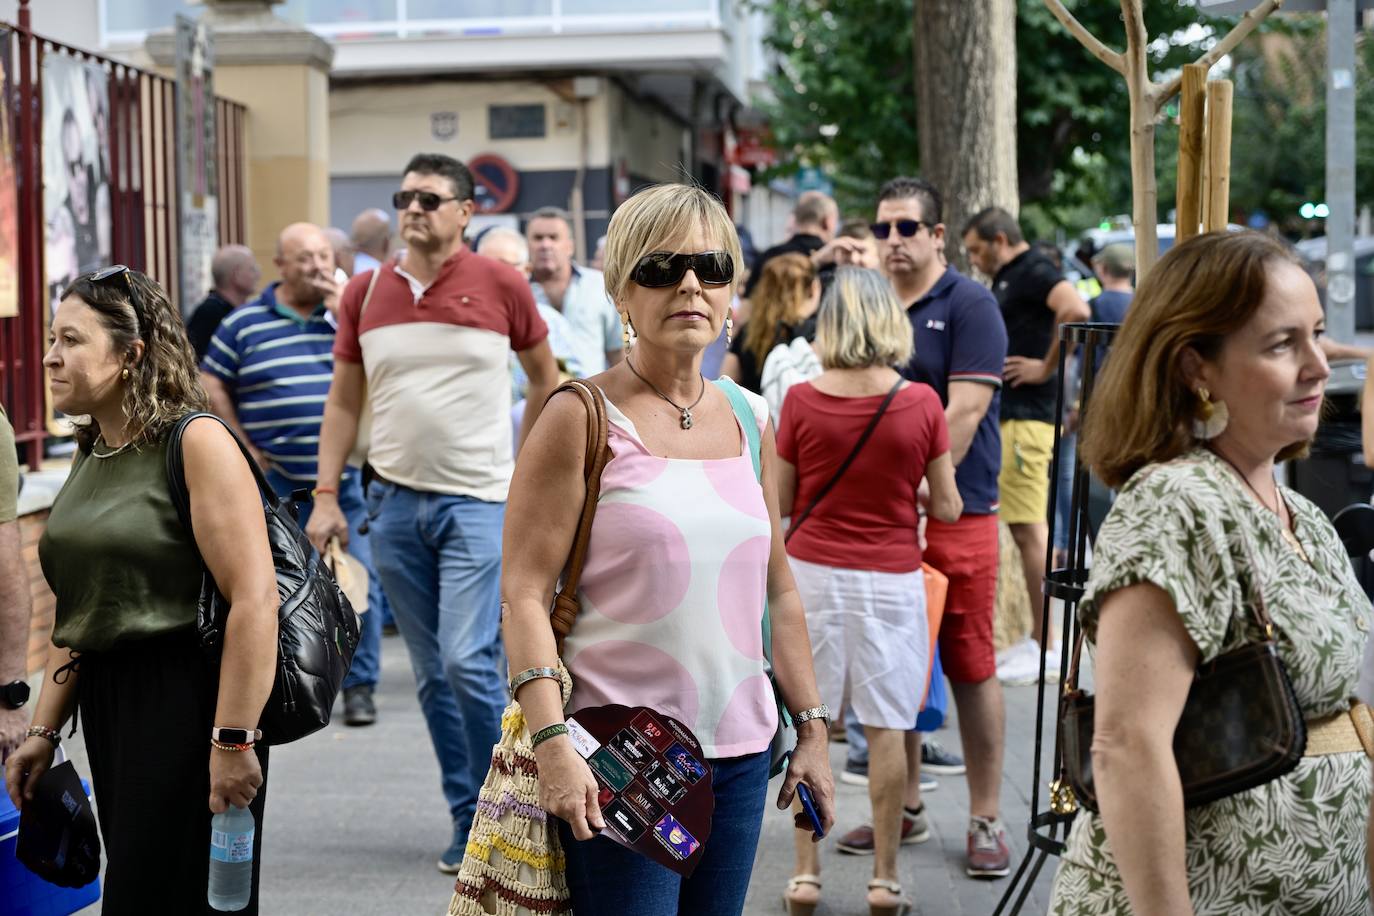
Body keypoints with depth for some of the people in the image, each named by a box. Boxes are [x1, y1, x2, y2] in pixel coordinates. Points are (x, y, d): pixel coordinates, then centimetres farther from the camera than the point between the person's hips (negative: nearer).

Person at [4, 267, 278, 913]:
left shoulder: (196, 442, -12)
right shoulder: (89, 454, 13)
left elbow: (254, 597, -19)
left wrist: (234, 740, -22)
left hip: (186, 697, -8)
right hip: (104, 702, 8)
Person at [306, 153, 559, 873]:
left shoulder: (500, 286, -3)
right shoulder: (365, 293, 5)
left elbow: (545, 374, 11)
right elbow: (344, 399, 9)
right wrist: (327, 496, 2)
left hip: (478, 500, -4)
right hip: (395, 502, 4)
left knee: (468, 661, -14)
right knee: (431, 673, 8)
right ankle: (469, 820, 19)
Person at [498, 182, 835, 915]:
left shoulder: (750, 421, 11)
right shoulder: (583, 417, -6)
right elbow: (525, 593, -11)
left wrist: (810, 725, 15)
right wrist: (552, 743, -21)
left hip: (739, 747, 6)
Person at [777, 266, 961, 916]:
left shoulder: (801, 401, -6)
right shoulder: (921, 403, -7)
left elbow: (780, 504, 1)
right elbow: (946, 508, -1)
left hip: (813, 573, 1)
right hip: (892, 579, 0)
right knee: (885, 729, 5)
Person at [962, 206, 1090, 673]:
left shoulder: (1034, 273, -11)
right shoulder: (1006, 280, 19)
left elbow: (1076, 310, -30)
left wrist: (1047, 366, -21)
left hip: (1027, 419, -11)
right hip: (1008, 415, 11)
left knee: (1029, 529, -9)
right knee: (1028, 528, 13)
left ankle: (1046, 646, -7)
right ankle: (1037, 636, 20)